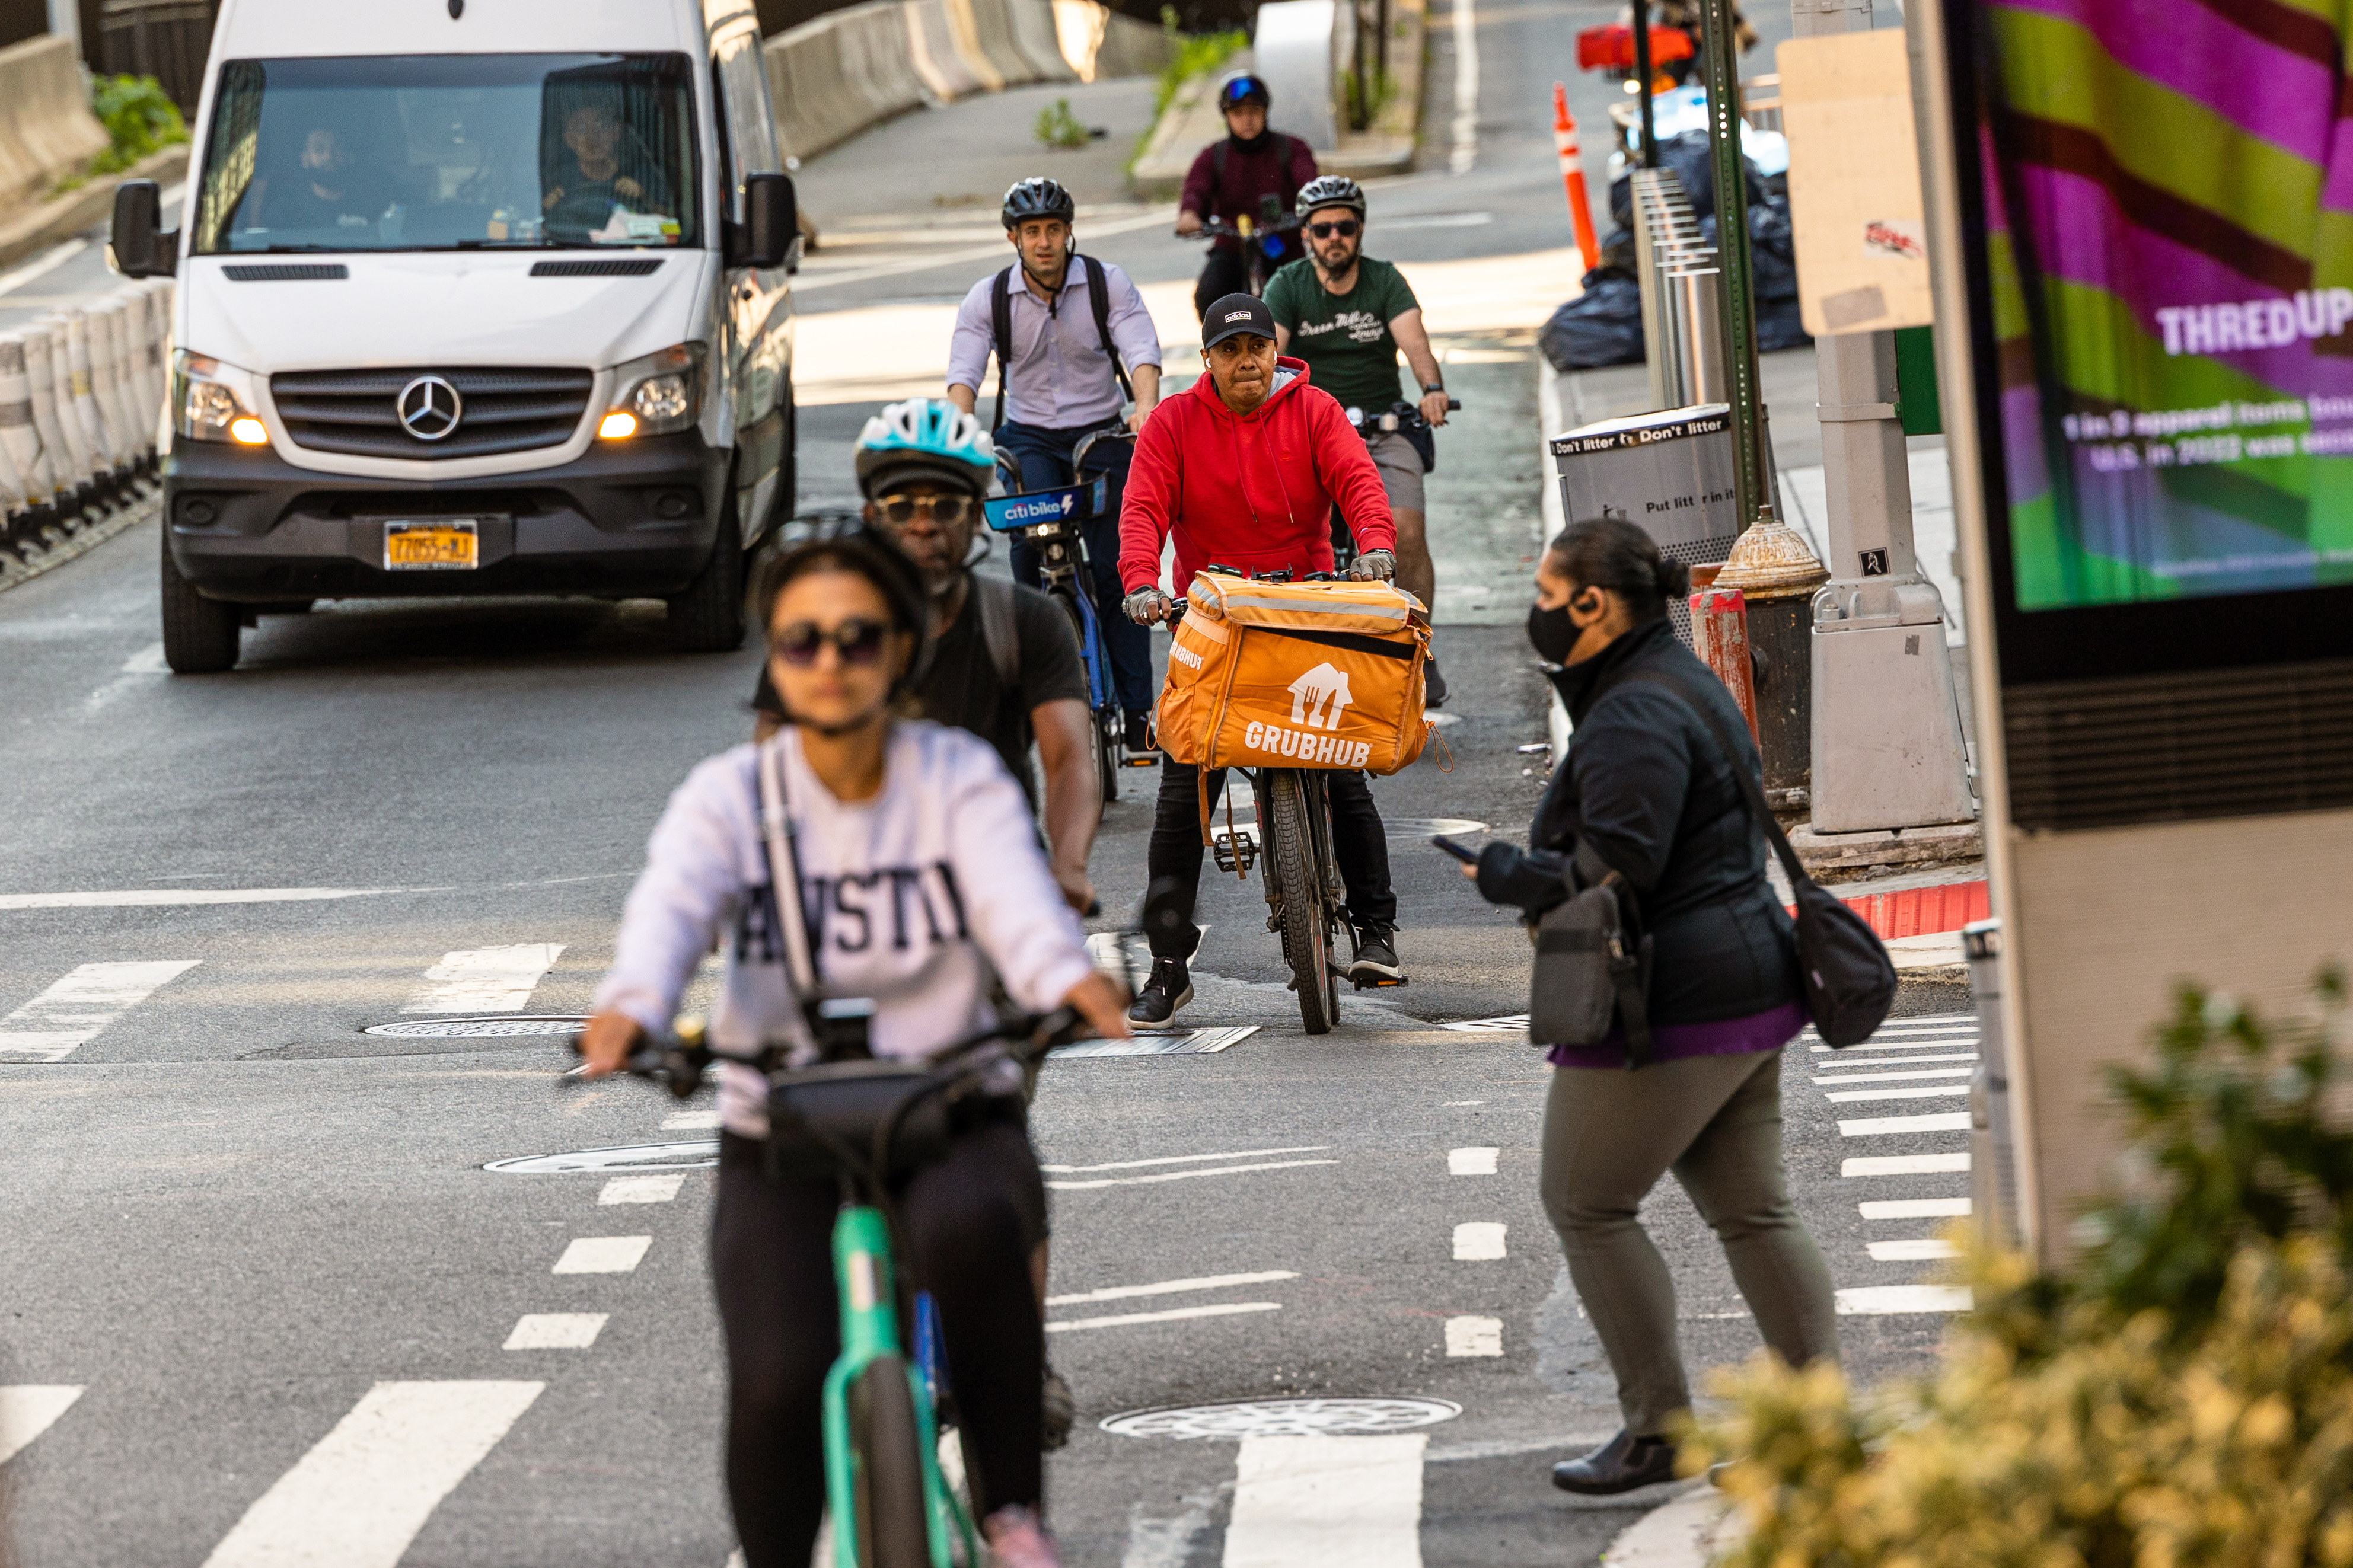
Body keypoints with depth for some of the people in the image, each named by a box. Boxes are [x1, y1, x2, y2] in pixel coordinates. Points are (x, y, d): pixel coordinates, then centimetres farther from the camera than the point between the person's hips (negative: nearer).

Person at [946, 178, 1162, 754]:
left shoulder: (1107, 283, -5)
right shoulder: (988, 298, -3)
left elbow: (1141, 350, -17)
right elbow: (964, 372, -14)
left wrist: (1147, 406, -37)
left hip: (1101, 433, 0)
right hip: (1029, 438, 0)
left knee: (1115, 571, -7)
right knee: (1033, 539, -26)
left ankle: (1137, 712, -4)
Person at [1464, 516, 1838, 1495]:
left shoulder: (1633, 720, -19)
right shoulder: (1683, 683, 15)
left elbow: (1615, 872, -26)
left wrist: (1507, 875, -11)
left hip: (1668, 1005, -10)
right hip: (1746, 983, 10)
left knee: (1585, 1204, 2)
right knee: (1751, 1210, 12)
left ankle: (1658, 1429, 3)